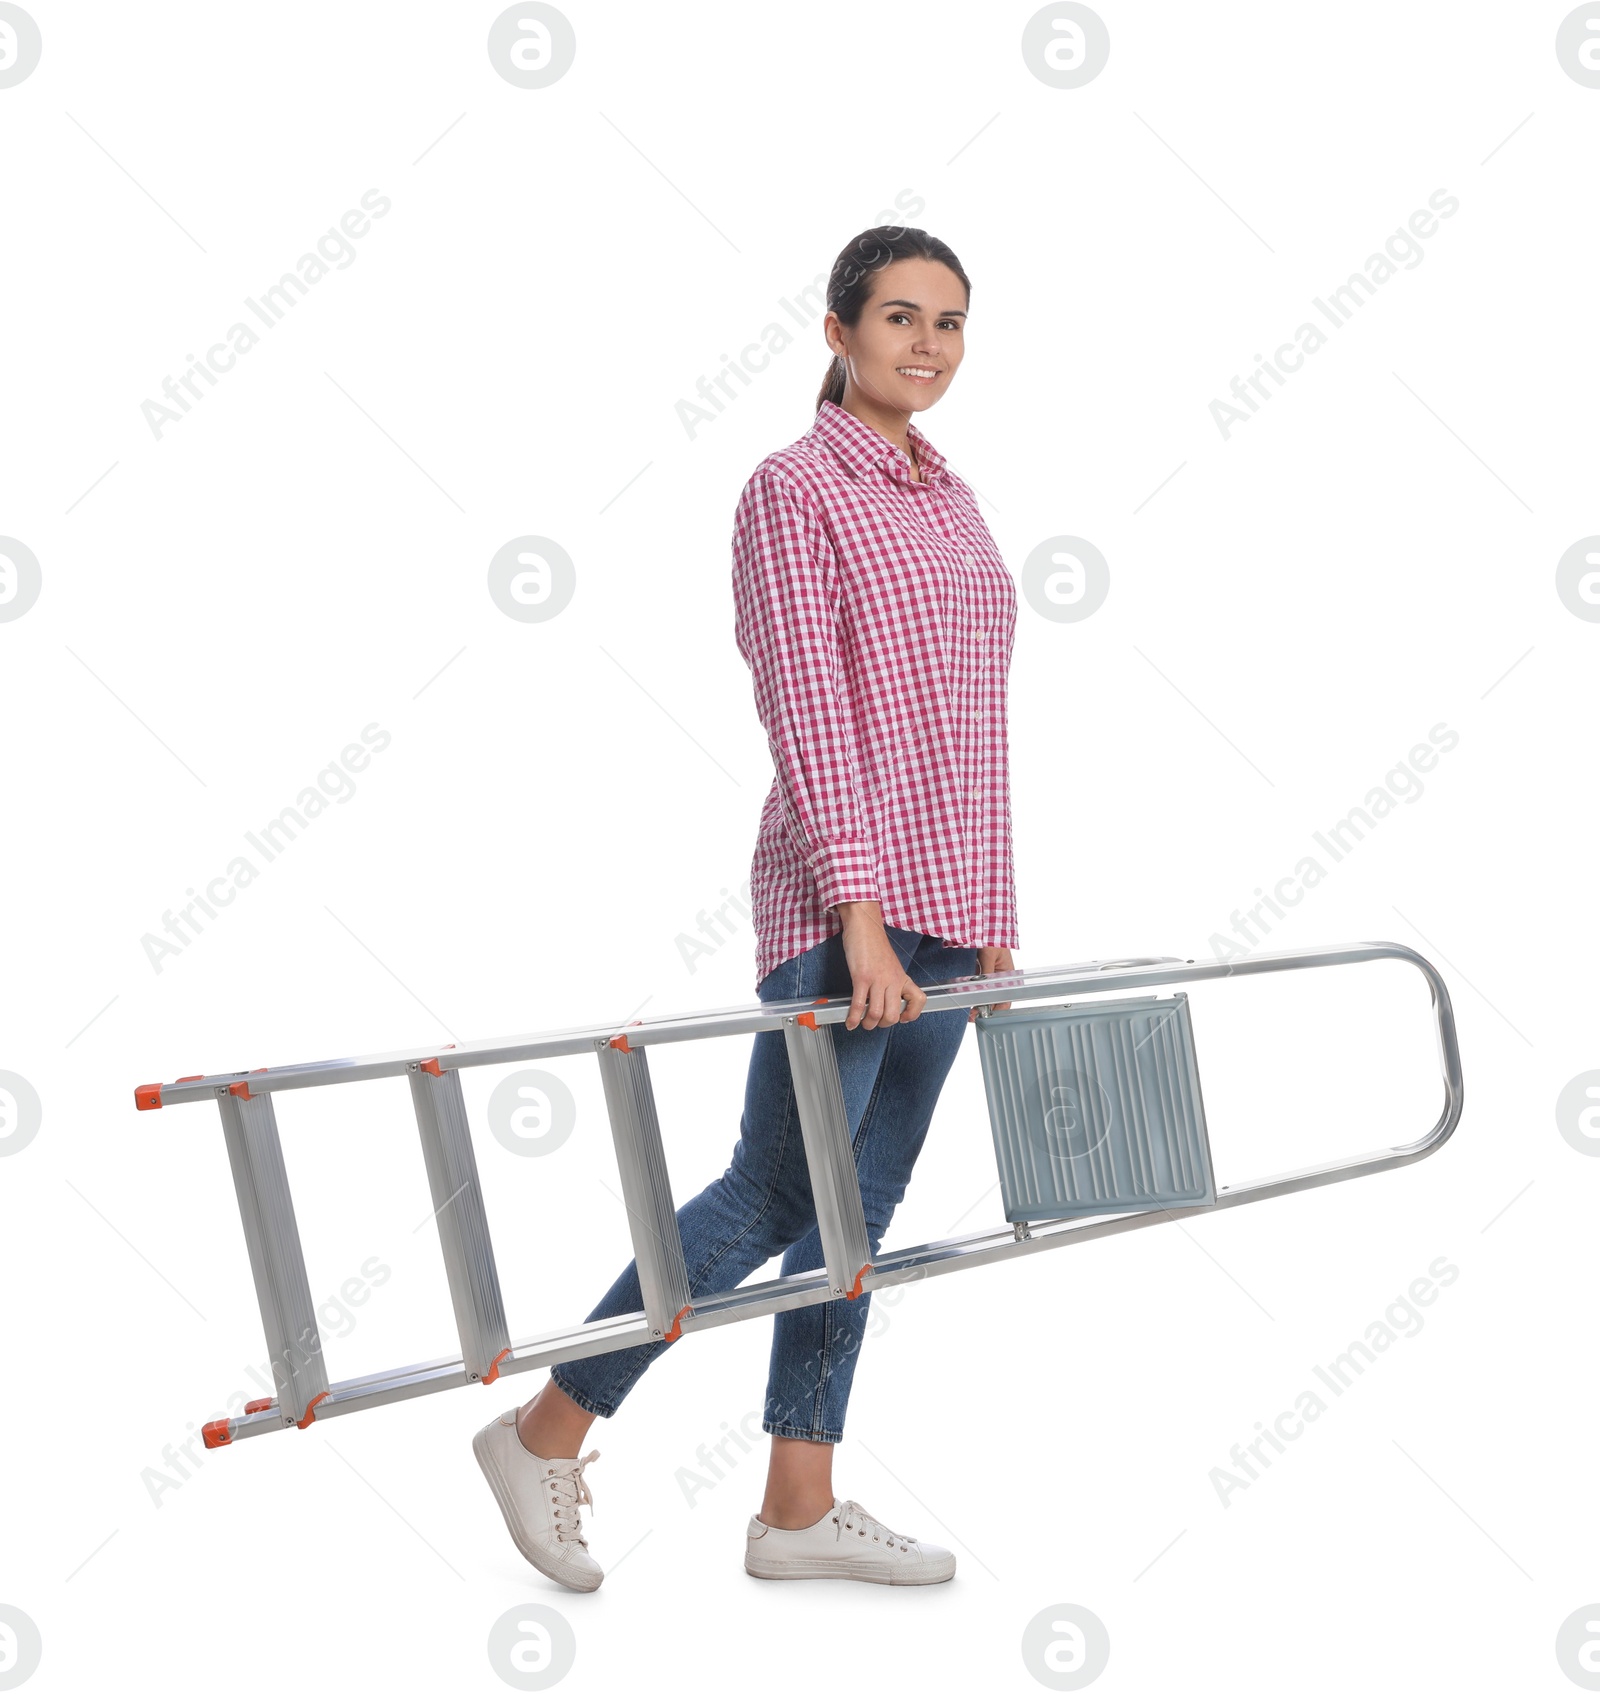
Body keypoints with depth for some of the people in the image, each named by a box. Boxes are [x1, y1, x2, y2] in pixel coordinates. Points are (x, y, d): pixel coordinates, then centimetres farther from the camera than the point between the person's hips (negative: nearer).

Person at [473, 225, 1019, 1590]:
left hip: (946, 907, 8)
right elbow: (808, 714, -15)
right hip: (841, 904, -8)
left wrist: (994, 921, 15)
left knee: (862, 1206, 10)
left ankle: (800, 1508, 20)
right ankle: (546, 1435, 14)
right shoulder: (796, 488, -6)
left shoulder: (955, 502, 17)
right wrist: (860, 914, -21)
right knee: (774, 1196, -4)